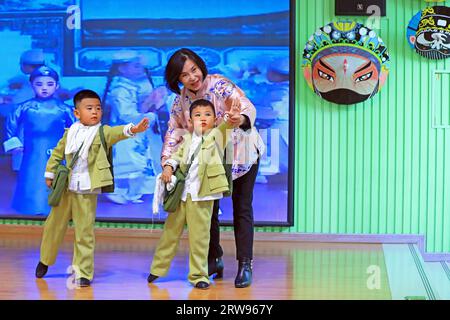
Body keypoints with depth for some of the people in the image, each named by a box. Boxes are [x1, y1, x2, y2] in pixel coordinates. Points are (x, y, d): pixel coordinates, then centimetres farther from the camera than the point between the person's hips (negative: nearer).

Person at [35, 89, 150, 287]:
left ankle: (83, 273, 8)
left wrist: (132, 130, -45)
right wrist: (49, 174, 16)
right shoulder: (70, 133, 7)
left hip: (87, 191, -4)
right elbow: (57, 153, 18)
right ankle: (45, 260, 37)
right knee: (54, 225, 15)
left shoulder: (102, 132, -5)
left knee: (84, 232, -1)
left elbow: (116, 133, -25)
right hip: (65, 187, 4)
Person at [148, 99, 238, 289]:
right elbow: (177, 155, 14)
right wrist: (168, 166, -7)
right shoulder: (188, 139, 13)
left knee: (199, 236, -1)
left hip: (202, 195, -4)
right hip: (181, 192, 4)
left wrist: (233, 118, -38)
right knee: (171, 230, 13)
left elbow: (226, 126, -17)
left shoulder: (216, 135, 1)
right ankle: (158, 268, 26)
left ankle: (198, 274, 10)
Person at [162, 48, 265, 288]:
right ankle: (214, 259, 24)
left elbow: (248, 107, -38)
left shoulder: (219, 85, -25)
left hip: (241, 154, -5)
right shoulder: (181, 99, -8)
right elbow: (174, 131, -8)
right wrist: (167, 159, -25)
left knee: (242, 209, 0)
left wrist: (243, 119, -63)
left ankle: (245, 264, 6)